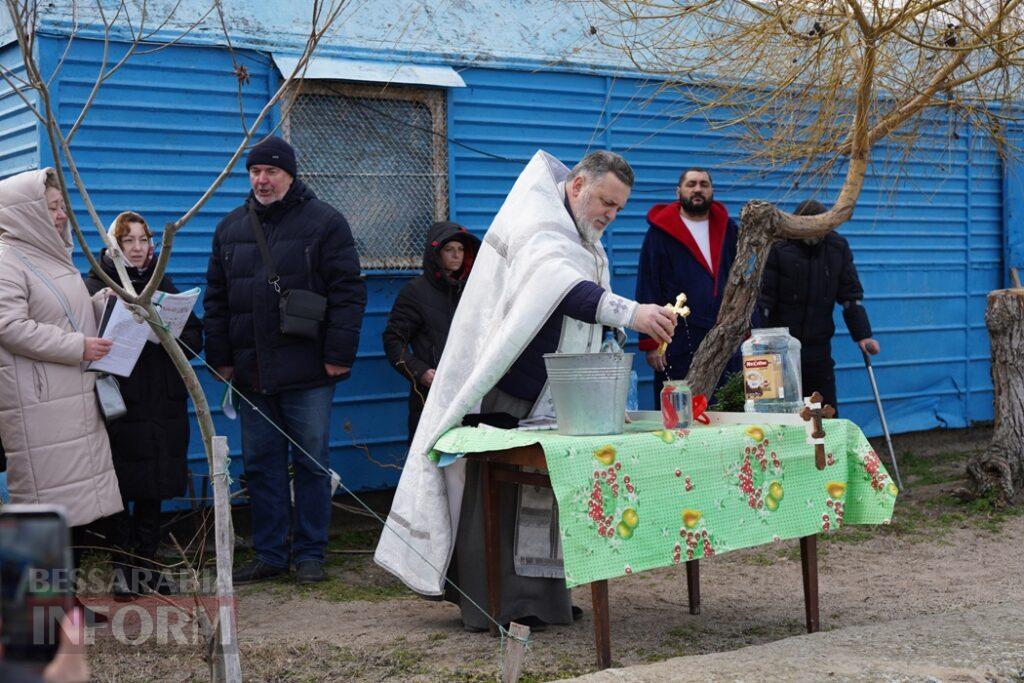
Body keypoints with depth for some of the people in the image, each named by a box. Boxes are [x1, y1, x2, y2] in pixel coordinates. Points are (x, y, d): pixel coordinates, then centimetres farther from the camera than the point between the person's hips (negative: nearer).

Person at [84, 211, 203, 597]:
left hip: (163, 404, 5)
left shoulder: (162, 285, 15)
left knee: (153, 490, 9)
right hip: (119, 403, -4)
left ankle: (146, 565, 18)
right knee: (120, 486, -2)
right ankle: (122, 567, 8)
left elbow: (194, 338, 10)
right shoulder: (96, 286, 0)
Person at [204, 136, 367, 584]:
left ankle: (309, 555, 12)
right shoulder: (231, 227, 13)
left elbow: (347, 292, -7)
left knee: (312, 464, 3)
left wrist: (339, 355, -13)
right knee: (261, 465, 8)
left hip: (307, 372, -4)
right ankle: (269, 555, 17)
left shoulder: (324, 222, -2)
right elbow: (216, 298, 15)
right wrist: (220, 357, 8)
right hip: (251, 373, 4)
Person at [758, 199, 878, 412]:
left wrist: (863, 335, 2)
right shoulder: (777, 247, -9)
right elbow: (763, 296, -9)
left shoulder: (838, 247, 4)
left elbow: (851, 295, 9)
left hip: (819, 347, 4)